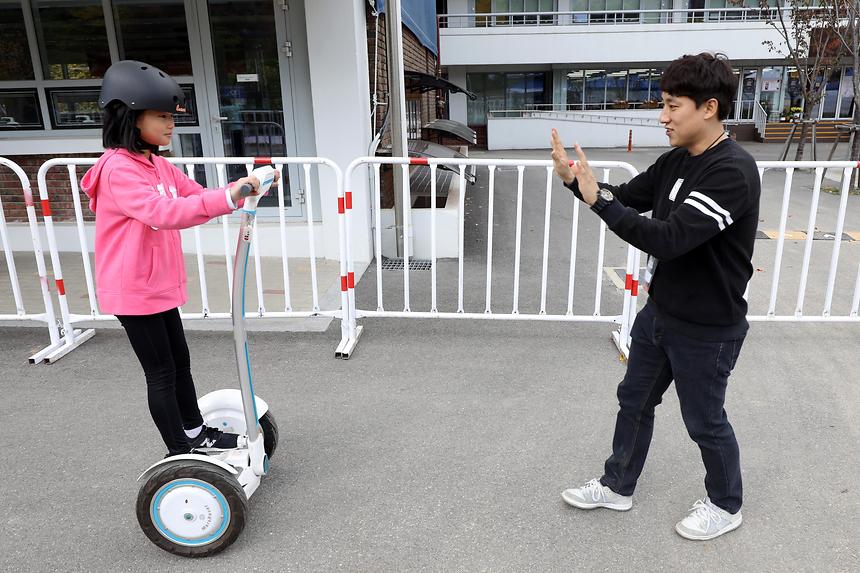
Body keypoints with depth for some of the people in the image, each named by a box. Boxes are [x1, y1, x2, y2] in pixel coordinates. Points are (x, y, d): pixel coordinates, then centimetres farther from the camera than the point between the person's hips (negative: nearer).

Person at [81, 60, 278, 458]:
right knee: (162, 373, 2)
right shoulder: (119, 170, -21)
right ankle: (180, 453, 17)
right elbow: (163, 213, -36)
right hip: (134, 290, -9)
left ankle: (196, 434, 34)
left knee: (180, 361, 18)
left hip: (160, 285, 9)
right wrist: (227, 199, -44)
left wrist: (240, 190, -10)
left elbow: (196, 196, 9)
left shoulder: (158, 165, 9)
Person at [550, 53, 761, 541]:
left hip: (708, 328, -8)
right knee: (635, 400, 19)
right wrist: (576, 178, -7)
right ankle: (618, 487, 39)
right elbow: (626, 198, 10)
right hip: (660, 313, 8)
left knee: (705, 420, 12)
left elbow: (668, 239, -34)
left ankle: (726, 505, 39)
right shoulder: (677, 161, 1)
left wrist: (596, 198, -33)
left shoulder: (733, 171, -25)